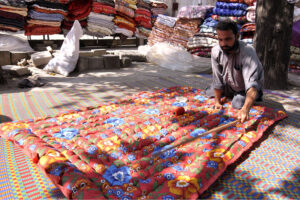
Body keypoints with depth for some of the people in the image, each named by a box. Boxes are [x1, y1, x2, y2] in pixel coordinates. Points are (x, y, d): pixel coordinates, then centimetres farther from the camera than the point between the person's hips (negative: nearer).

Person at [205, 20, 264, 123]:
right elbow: (218, 79, -13)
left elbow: (252, 83, -50)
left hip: (246, 90, -4)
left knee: (238, 105, -26)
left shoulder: (247, 52, -37)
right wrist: (217, 101, -11)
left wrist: (245, 109, -65)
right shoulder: (216, 51, -22)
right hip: (228, 87, 5)